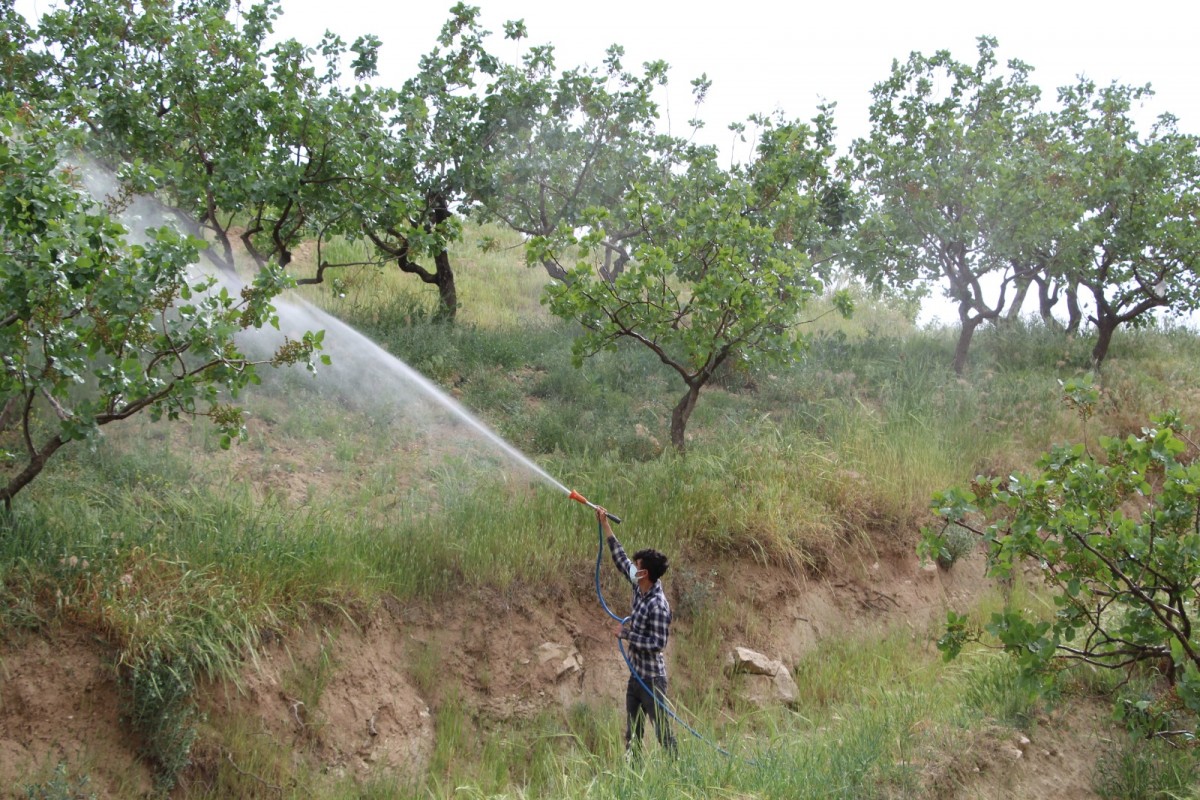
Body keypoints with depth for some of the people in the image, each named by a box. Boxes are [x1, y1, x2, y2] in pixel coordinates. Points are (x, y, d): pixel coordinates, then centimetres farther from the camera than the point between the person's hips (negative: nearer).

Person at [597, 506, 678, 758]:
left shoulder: (658, 606, -23)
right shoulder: (640, 589, 1)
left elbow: (658, 643, -25)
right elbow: (621, 559, 11)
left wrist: (626, 634, -18)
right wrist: (605, 526, 12)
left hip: (651, 678, -9)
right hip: (635, 676, 9)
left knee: (663, 732, -3)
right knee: (632, 734, 14)